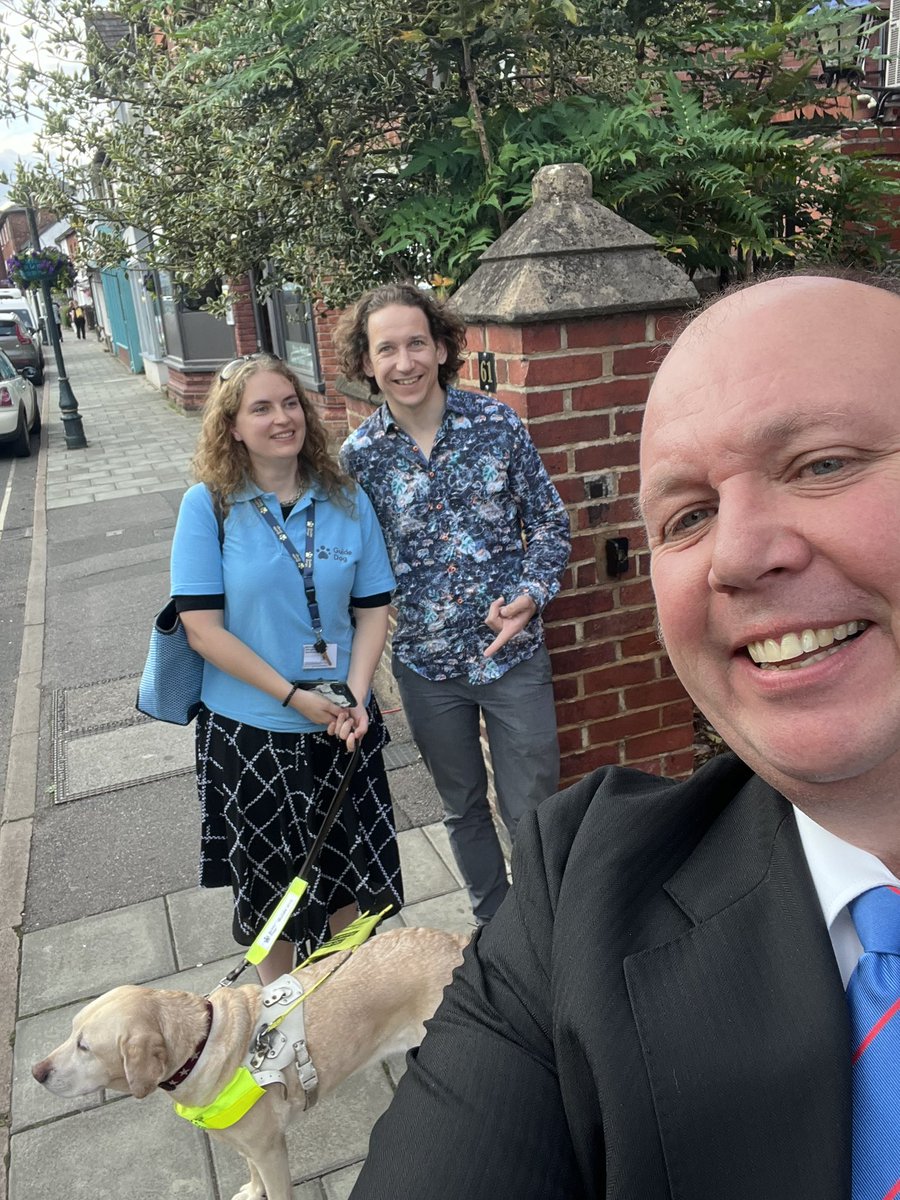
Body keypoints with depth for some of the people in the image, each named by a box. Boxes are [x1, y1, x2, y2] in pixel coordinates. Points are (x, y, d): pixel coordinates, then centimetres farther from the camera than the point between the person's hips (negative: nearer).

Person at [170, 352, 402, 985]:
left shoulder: (346, 500, -2)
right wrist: (293, 696, -17)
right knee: (272, 880, 15)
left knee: (353, 869, 16)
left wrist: (356, 696, -15)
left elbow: (373, 609, 0)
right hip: (249, 728, -2)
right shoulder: (209, 505, -11)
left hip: (341, 722, 3)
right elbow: (202, 626, -14)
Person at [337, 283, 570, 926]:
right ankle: (493, 922, 43)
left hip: (514, 653, -1)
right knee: (462, 807, 20)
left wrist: (530, 596, -15)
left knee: (533, 811, 8)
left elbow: (549, 522, -1)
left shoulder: (498, 423, -7)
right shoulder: (359, 455, -4)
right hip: (426, 663, 2)